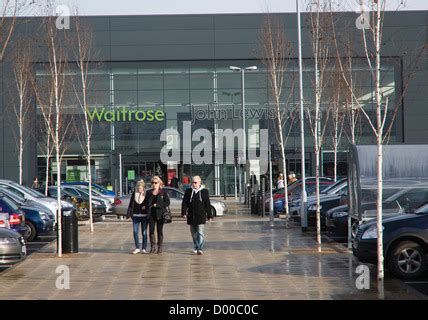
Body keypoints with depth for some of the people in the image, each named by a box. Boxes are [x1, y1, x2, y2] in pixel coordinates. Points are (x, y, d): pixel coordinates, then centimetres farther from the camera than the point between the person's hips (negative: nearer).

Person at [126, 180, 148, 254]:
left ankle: (144, 249, 12)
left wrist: (146, 206, -16)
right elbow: (131, 204, 9)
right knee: (135, 232, -2)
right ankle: (137, 248, 7)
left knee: (144, 233, 4)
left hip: (144, 215, -2)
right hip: (135, 215, 2)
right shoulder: (134, 193, 5)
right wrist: (129, 214, 4)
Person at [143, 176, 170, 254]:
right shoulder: (149, 193, 10)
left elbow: (167, 203, -7)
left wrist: (157, 205, -14)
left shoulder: (163, 193, 0)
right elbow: (145, 203, 16)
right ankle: (152, 247, 5)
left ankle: (160, 247, 9)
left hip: (160, 215, -3)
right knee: (151, 231, -1)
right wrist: (148, 207, -4)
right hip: (151, 214, 3)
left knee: (160, 231, 3)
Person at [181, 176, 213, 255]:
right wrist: (184, 212, -6)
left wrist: (209, 215, 4)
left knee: (201, 233, -11)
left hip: (201, 216, -3)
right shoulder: (188, 192, 7)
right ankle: (195, 248, 23)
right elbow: (184, 203, 6)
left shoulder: (204, 192, 3)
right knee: (194, 234, 10)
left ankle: (200, 248, -16)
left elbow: (208, 205, 5)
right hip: (191, 216, 3)